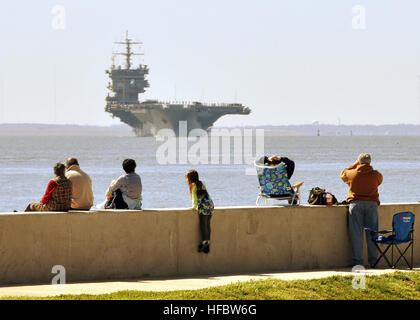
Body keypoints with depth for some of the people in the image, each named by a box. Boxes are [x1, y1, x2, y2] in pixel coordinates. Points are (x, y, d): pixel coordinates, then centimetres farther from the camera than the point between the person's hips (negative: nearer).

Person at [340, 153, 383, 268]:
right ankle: (373, 260, 7)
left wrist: (355, 165, 22)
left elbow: (343, 174, 19)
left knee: (356, 233, 2)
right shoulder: (375, 174, 0)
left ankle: (358, 261, -1)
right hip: (372, 203, 1)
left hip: (355, 204, -1)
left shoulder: (352, 173, -2)